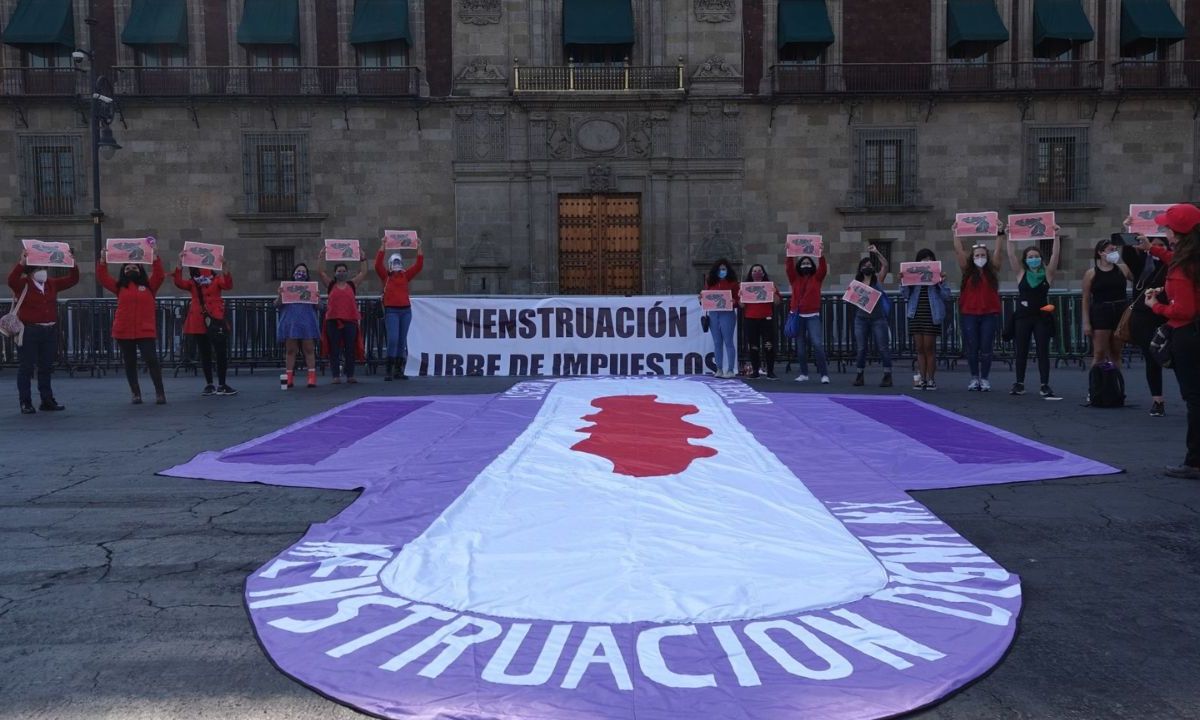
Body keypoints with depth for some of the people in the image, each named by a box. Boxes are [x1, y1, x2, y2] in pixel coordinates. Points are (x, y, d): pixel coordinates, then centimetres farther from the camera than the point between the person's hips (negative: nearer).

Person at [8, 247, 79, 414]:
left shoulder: (52, 284, 10)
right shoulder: (23, 284, -4)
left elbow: (72, 280, 10)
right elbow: (11, 280, -25)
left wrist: (73, 264, -4)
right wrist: (22, 262, -34)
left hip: (50, 331, 5)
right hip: (29, 331, -5)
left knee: (46, 367, 12)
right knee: (26, 367, 0)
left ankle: (47, 401, 20)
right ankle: (25, 403, 6)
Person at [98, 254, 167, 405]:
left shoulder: (149, 285, 7)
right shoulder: (119, 286, 11)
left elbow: (159, 275, -6)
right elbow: (103, 278, 6)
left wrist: (155, 257, -11)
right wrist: (103, 260, -2)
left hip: (145, 332, -3)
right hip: (124, 332, 3)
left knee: (152, 361, -9)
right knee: (130, 364, 7)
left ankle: (160, 393, -4)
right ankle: (136, 393, 15)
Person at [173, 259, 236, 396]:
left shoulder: (216, 279, 7)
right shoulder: (192, 282, 11)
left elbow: (228, 285, -13)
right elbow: (179, 283, -8)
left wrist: (225, 269, -28)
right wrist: (180, 264, -16)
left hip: (216, 320, -2)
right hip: (198, 322, 2)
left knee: (221, 352, -3)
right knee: (204, 354, 7)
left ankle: (222, 385, 5)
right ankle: (209, 384, 14)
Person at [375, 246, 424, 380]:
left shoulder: (405, 275, 12)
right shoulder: (386, 275, 6)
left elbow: (418, 265, 7)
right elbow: (378, 264, -9)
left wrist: (419, 248, 4)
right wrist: (383, 246, -9)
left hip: (406, 310, 4)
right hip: (391, 310, -4)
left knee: (402, 341, 6)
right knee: (393, 339, -15)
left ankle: (398, 371, 12)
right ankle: (388, 370, -10)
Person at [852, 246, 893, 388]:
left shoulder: (878, 278, 3)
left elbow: (885, 265, -10)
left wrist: (876, 252, -17)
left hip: (878, 318, -2)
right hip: (861, 318, 2)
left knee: (883, 347, -3)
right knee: (861, 348, 5)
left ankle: (887, 376, 0)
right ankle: (860, 375, 13)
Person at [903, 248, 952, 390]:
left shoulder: (938, 276, 3)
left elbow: (946, 296, -1)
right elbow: (906, 295, 6)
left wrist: (942, 283, -15)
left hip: (932, 315, -3)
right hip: (916, 315, 3)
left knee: (929, 348, -1)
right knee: (920, 349, 6)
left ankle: (930, 379, 5)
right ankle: (921, 379, 10)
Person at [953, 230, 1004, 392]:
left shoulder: (992, 270, 7)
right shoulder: (967, 270, 6)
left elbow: (998, 251, -1)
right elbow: (958, 250, 0)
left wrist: (1001, 233, -8)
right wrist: (956, 233, -3)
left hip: (990, 314, 0)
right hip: (969, 314, 0)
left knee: (986, 348, 2)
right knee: (971, 348, 3)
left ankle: (985, 379, 10)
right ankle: (974, 378, 15)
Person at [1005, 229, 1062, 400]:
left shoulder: (1047, 273, 2)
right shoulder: (1021, 273, 4)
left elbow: (1055, 255, -9)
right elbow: (1011, 255, -2)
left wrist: (1056, 237, -16)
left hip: (1042, 317, -1)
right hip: (1022, 317, 1)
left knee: (1043, 351, -1)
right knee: (1021, 352, 7)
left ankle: (1045, 386, 1)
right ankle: (1019, 384, 16)